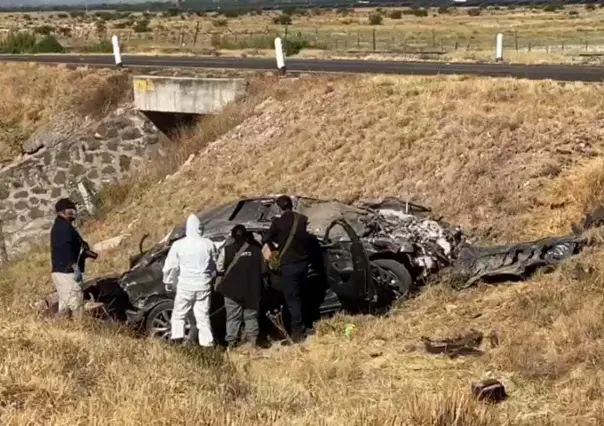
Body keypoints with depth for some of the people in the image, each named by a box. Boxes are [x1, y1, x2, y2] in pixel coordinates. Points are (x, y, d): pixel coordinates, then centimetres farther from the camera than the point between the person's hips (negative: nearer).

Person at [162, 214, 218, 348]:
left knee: (178, 314, 13)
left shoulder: (178, 245, -5)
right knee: (203, 315, 8)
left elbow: (170, 266, -1)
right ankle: (207, 342, 3)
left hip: (185, 286, -1)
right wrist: (211, 277, 28)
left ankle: (177, 338, 3)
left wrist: (168, 282, 13)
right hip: (203, 286, 2)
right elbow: (215, 265, 11)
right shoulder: (208, 244, 0)